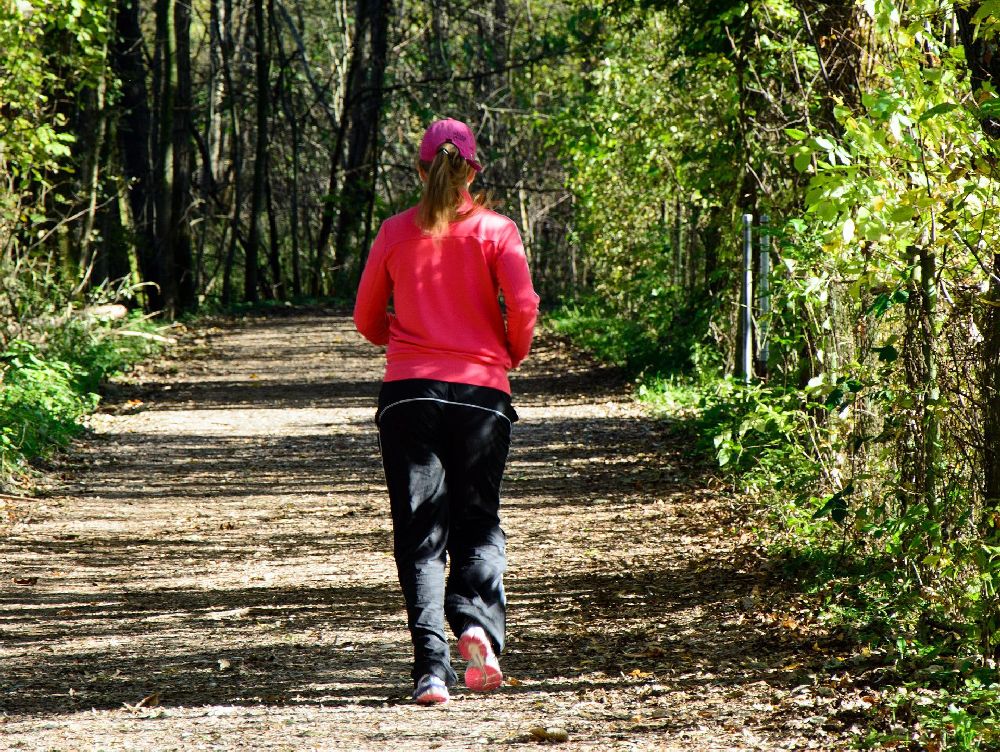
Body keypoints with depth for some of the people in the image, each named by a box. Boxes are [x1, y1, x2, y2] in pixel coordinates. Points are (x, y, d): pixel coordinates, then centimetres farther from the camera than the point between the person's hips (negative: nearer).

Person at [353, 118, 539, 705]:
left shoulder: (395, 233, 6)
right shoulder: (494, 229, 1)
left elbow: (368, 320, 10)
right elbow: (523, 308, -9)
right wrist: (510, 357, 10)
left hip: (408, 391, 1)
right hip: (481, 391, -1)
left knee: (421, 534, 3)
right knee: (479, 524, 13)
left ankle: (432, 666, -10)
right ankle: (478, 624, -15)